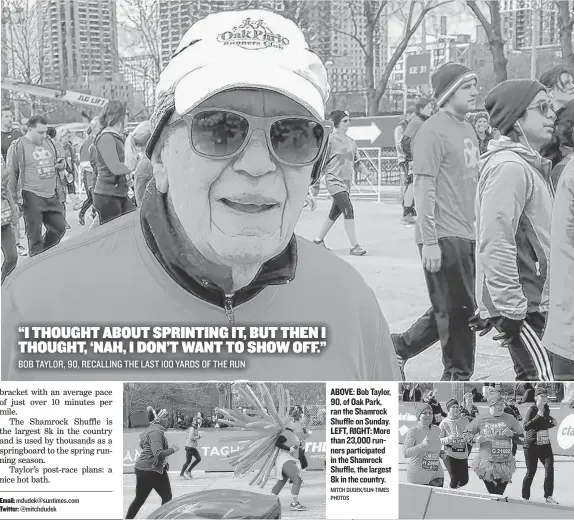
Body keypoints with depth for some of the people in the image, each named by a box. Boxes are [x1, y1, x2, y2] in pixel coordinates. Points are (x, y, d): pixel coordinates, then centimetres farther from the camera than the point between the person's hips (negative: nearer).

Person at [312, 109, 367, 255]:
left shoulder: (351, 142, 11)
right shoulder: (330, 139, -9)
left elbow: (355, 161, 23)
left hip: (346, 182, 7)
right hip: (334, 181, -7)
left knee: (335, 213, 15)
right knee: (348, 209, -18)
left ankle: (319, 239, 33)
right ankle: (354, 246, -18)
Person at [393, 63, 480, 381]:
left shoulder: (467, 129, 15)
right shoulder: (433, 132, -12)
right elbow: (424, 188, -16)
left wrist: (479, 228, 18)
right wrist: (429, 242, -20)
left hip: (466, 236, 9)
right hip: (443, 238, -9)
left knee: (449, 310, 15)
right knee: (458, 310, -1)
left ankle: (400, 347, 29)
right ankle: (457, 376, 12)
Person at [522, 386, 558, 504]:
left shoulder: (546, 410, 8)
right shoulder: (532, 410, -11)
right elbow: (526, 426, -23)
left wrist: (553, 423, 5)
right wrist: (538, 416, -27)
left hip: (545, 445, 5)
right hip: (531, 446, -5)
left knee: (549, 468, -10)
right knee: (531, 472, 2)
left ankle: (548, 496, -1)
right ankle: (525, 497, 18)